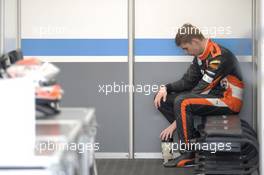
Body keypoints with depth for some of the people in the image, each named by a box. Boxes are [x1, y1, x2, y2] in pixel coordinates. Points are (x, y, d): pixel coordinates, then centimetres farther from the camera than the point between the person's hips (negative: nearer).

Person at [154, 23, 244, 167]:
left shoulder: (219, 57, -24)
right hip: (213, 95, 9)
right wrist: (166, 88, -10)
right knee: (163, 99, 1)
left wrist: (175, 123, -23)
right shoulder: (201, 55, 4)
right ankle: (193, 137, -4)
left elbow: (201, 90, -25)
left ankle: (188, 154, -19)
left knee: (182, 102, -30)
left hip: (229, 100, -9)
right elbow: (188, 81, 11)